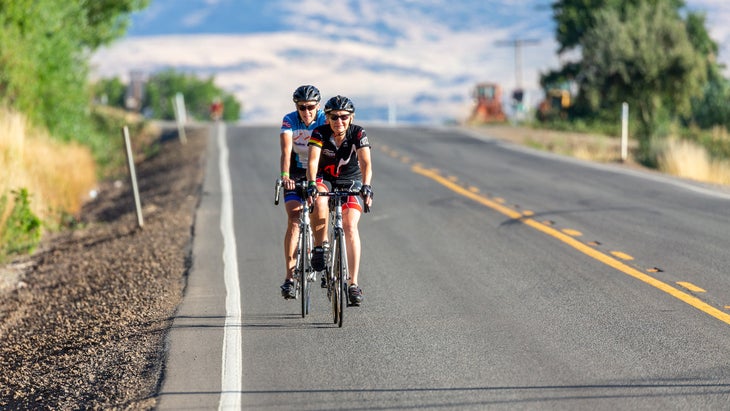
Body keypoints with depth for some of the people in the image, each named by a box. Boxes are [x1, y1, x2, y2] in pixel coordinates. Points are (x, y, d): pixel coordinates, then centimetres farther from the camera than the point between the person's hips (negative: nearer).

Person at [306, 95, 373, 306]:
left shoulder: (358, 134, -18)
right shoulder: (320, 133, -18)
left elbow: (365, 162, -29)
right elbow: (313, 160, -30)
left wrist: (366, 187, -46)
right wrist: (311, 184, -48)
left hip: (351, 182, 0)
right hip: (325, 180, 0)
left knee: (350, 227, -20)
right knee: (319, 201, -37)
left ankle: (353, 283, -18)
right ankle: (320, 247, -17)